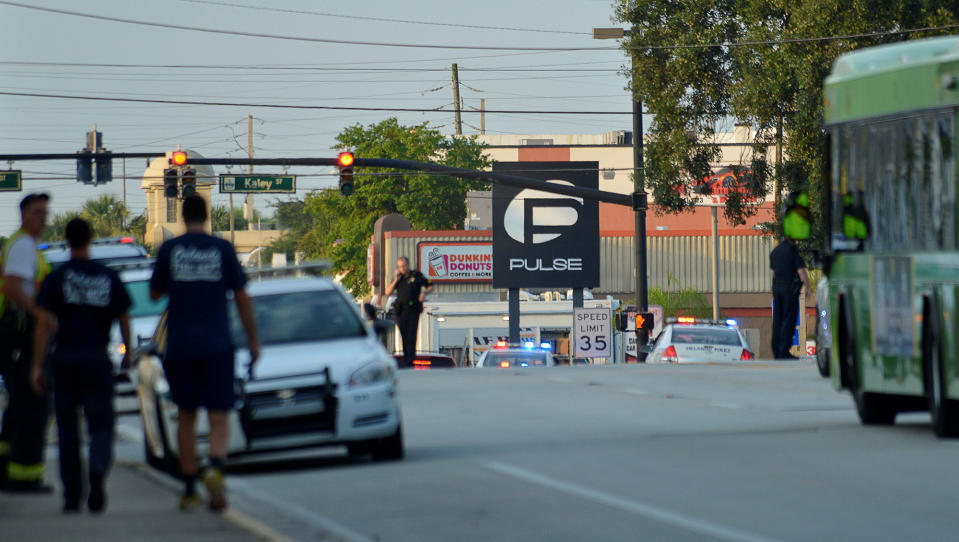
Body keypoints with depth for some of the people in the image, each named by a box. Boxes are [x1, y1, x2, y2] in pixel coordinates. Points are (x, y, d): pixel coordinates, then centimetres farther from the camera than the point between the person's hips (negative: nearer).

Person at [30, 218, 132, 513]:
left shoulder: (56, 279, -2)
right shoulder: (109, 278, 4)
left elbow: (43, 324, -7)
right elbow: (124, 319, 9)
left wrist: (37, 366, -6)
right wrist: (128, 353, 25)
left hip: (65, 359, 0)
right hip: (97, 360, 0)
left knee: (68, 430, 10)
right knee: (101, 425, 2)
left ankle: (72, 496, 9)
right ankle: (98, 470, -29)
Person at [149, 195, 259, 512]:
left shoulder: (170, 250, 1)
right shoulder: (223, 250, 1)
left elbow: (155, 293, 10)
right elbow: (242, 298, 2)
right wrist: (253, 340, 9)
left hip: (180, 346, 1)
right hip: (216, 344, -1)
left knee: (186, 416, 11)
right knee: (218, 417, -1)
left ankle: (189, 489, 12)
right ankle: (215, 468, -28)